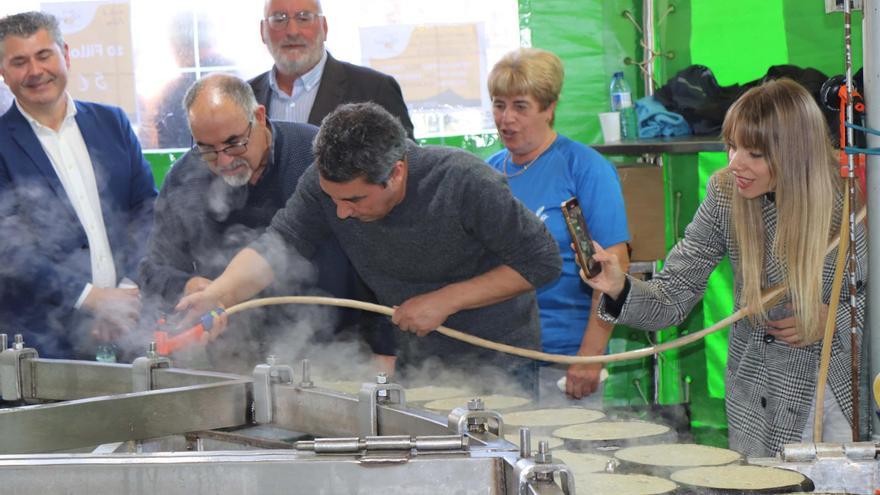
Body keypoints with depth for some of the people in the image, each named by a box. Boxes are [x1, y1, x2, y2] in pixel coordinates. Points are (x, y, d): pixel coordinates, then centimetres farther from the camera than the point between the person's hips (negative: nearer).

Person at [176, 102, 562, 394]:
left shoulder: (465, 183, -28)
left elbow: (543, 262, -19)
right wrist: (217, 295, -38)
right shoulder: (325, 182, -16)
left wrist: (444, 300, -23)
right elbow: (274, 246, -18)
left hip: (497, 359, -4)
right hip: (416, 358, 4)